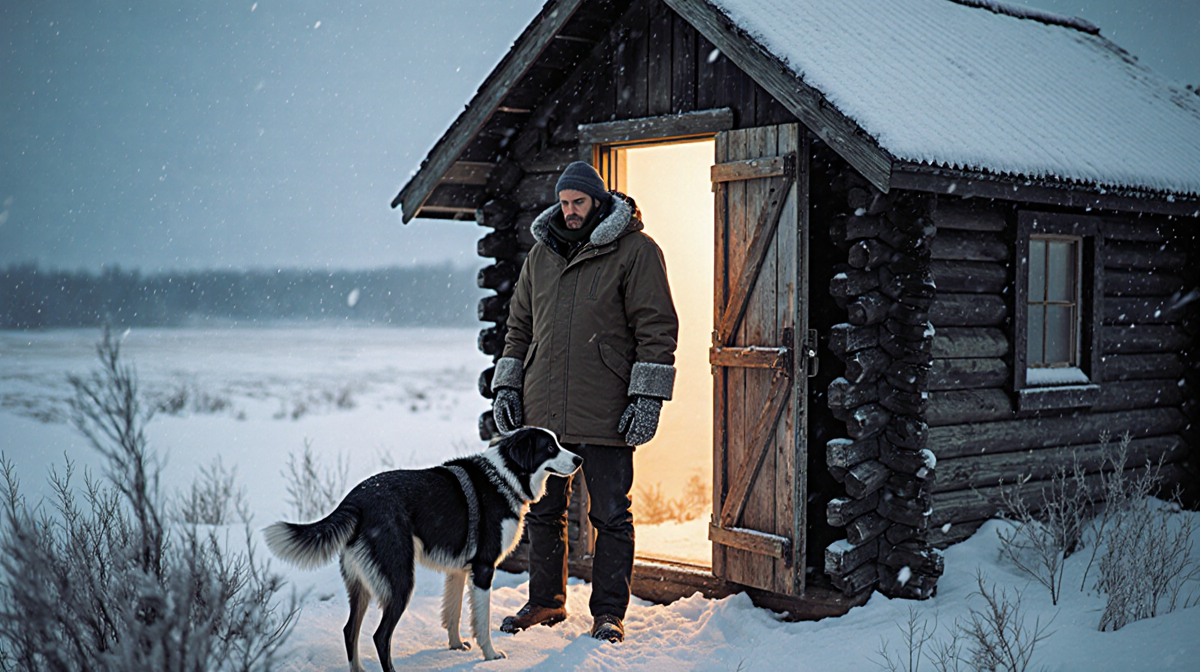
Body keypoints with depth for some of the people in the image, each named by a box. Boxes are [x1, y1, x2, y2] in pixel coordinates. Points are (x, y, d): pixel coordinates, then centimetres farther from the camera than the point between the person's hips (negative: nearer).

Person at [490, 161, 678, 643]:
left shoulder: (635, 251, -4)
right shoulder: (541, 254, 14)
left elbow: (657, 326, -7)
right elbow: (519, 325, 22)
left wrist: (648, 396, -13)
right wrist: (507, 385, 14)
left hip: (605, 414, -5)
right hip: (543, 410, 5)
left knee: (610, 515, 2)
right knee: (543, 511, 13)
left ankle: (608, 612, 13)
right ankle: (546, 601, 28)